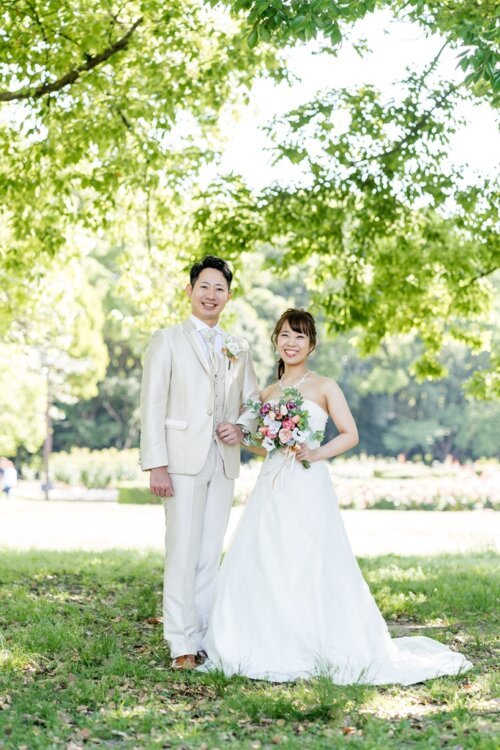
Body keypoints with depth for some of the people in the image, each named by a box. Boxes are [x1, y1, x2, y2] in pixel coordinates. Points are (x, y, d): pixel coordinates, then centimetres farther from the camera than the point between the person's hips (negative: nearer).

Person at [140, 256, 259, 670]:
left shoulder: (239, 348, 16)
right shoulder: (167, 340, 3)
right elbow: (152, 405, -4)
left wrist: (241, 426, -4)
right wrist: (156, 465, -12)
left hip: (224, 461, 4)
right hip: (183, 460, -4)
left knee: (211, 554, 6)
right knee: (183, 552, -6)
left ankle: (204, 637, 13)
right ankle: (182, 644, -1)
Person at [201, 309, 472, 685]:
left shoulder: (324, 386, 2)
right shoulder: (269, 392, 16)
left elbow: (350, 434, -4)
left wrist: (318, 453, -17)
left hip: (309, 488, -5)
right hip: (272, 489, 5)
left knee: (310, 569, -7)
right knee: (264, 569, 2)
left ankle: (314, 651, 4)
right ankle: (272, 650, 13)